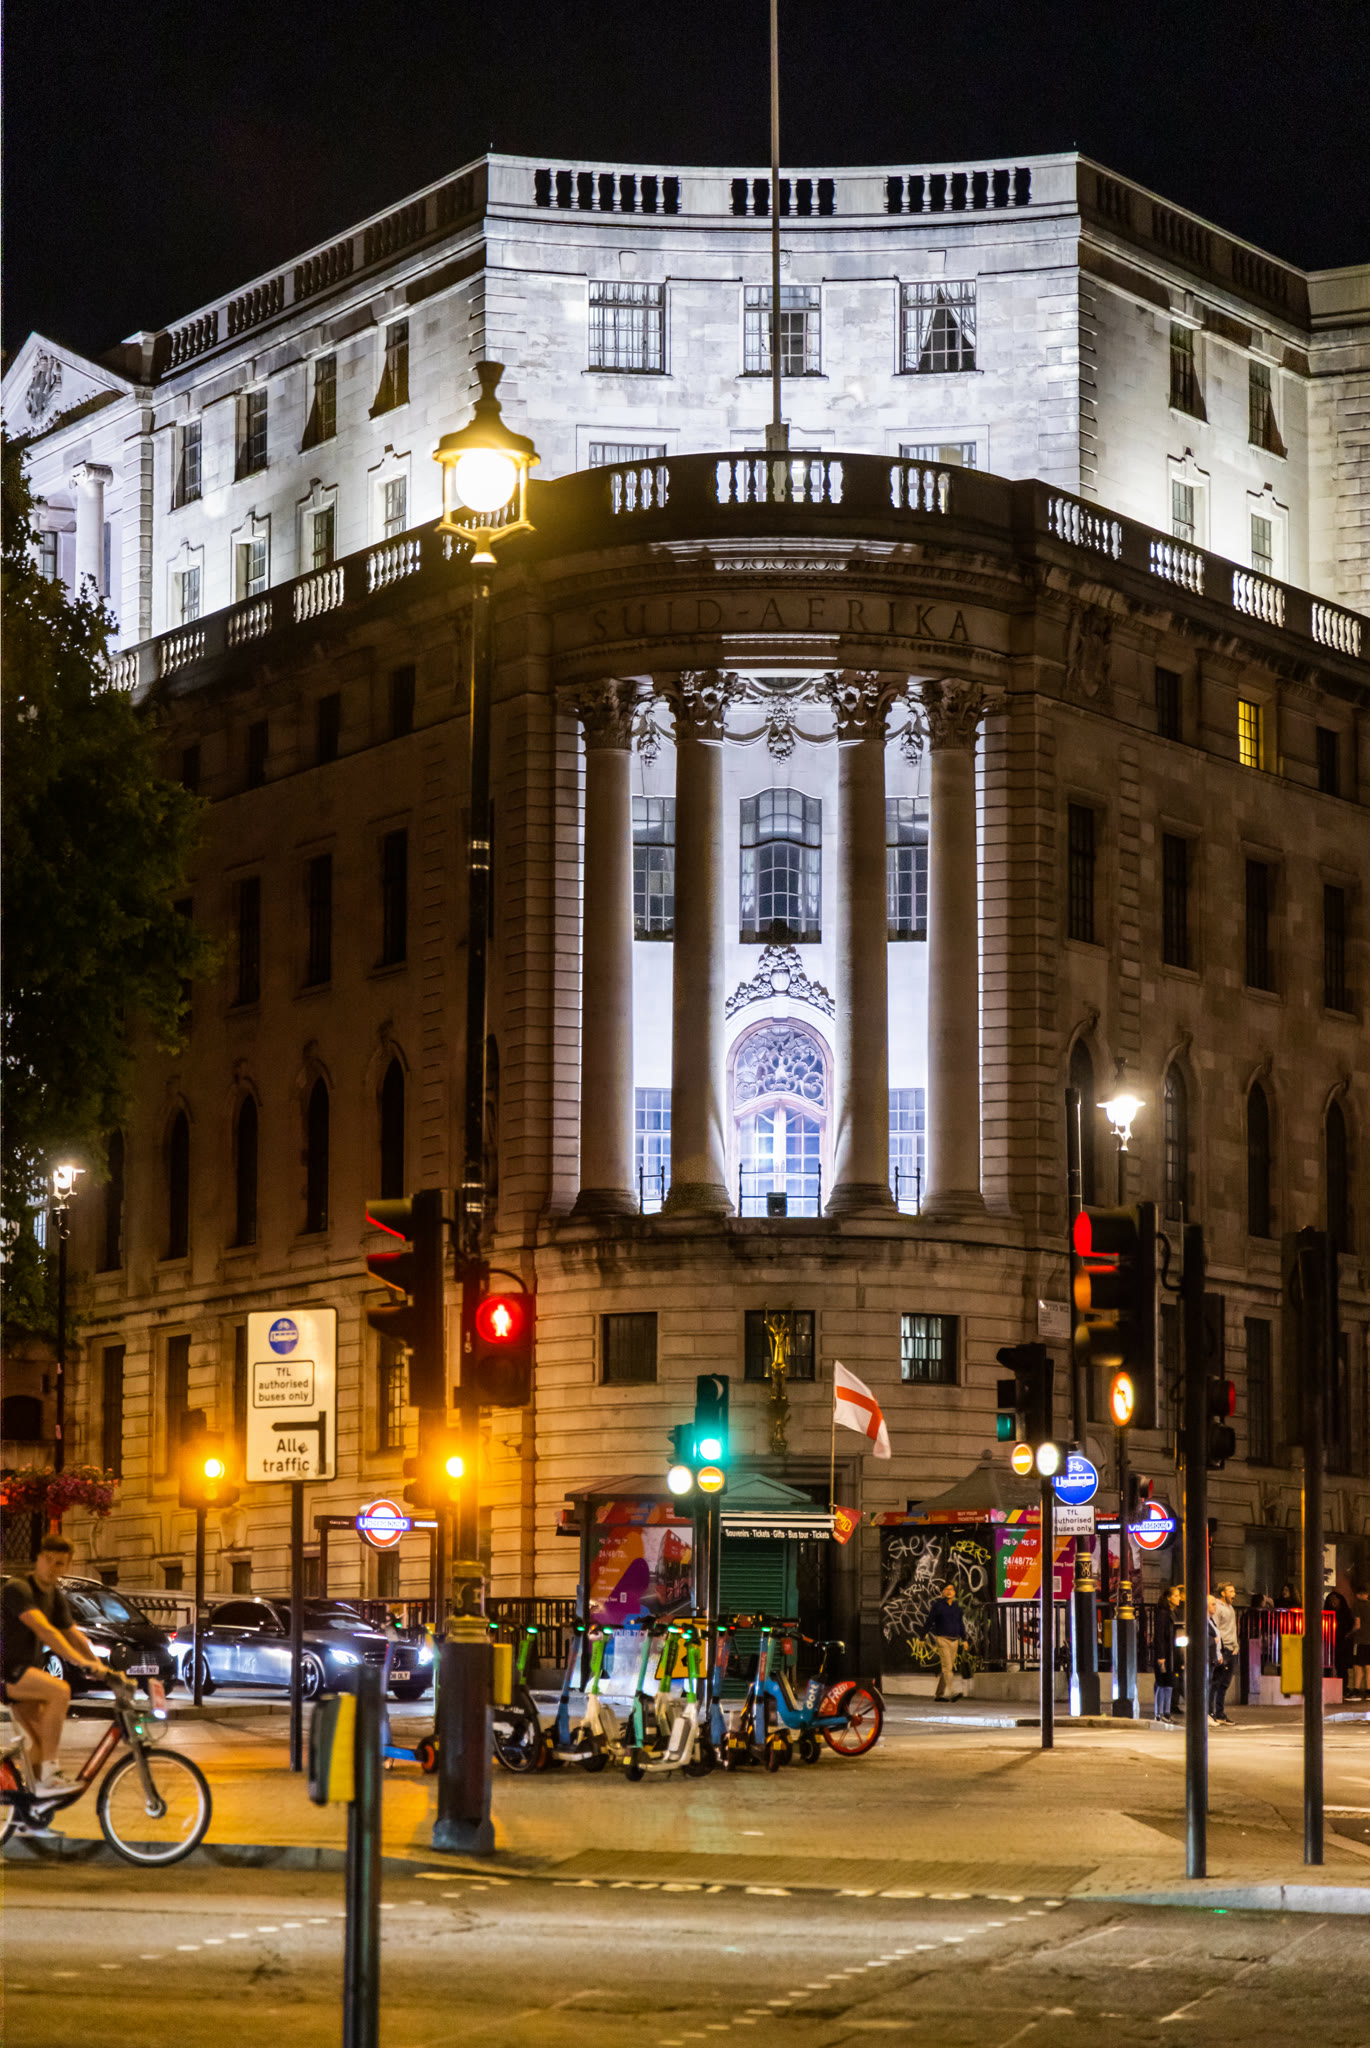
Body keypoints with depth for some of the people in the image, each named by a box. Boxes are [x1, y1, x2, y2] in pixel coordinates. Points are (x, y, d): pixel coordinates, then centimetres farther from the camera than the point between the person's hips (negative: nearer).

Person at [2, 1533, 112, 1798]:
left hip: (28, 1671, 9)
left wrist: (101, 1667, 3)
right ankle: (49, 1775, -29)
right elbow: (43, 1629, -30)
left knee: (39, 1739, 8)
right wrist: (82, 1662, -37)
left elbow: (73, 1634, 16)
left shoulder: (56, 1596, 11)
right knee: (60, 1690, -29)